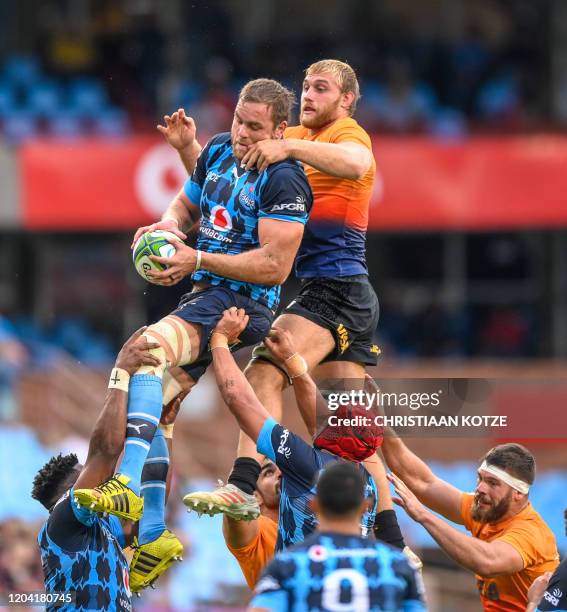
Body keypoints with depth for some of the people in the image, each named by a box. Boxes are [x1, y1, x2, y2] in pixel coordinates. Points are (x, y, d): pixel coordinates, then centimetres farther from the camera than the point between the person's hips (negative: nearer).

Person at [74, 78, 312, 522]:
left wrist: (198, 260, -22)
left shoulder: (283, 180, -15)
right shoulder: (219, 149, 11)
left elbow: (275, 266, -21)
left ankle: (127, 487, -44)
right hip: (205, 296, 10)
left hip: (243, 302, -10)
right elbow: (186, 204, 27)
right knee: (154, 404, 13)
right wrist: (169, 225, 2)